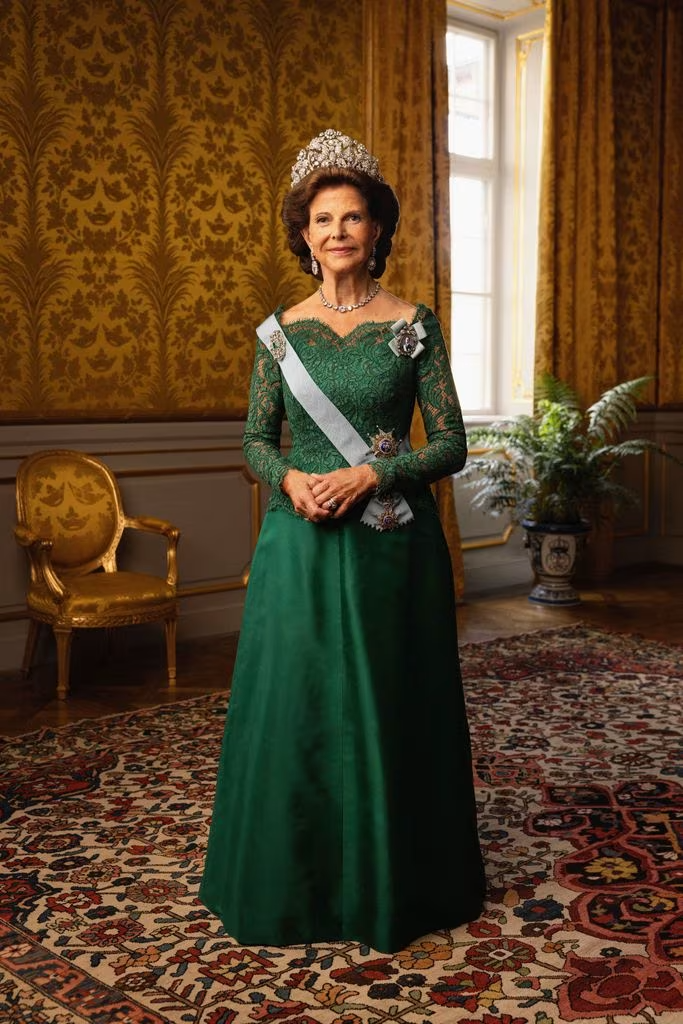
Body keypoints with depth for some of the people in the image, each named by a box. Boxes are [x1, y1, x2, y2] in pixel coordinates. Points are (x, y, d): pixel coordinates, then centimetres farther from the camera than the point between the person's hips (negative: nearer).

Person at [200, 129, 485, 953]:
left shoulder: (413, 325, 0)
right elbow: (256, 439, 9)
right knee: (296, 705, 5)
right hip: (302, 542, 2)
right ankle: (297, 887, 24)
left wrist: (367, 476, -15)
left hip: (393, 543, -1)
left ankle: (392, 887, 25)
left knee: (389, 708, 6)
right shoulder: (281, 330, 5)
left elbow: (451, 444, -2)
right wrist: (291, 479, -12)